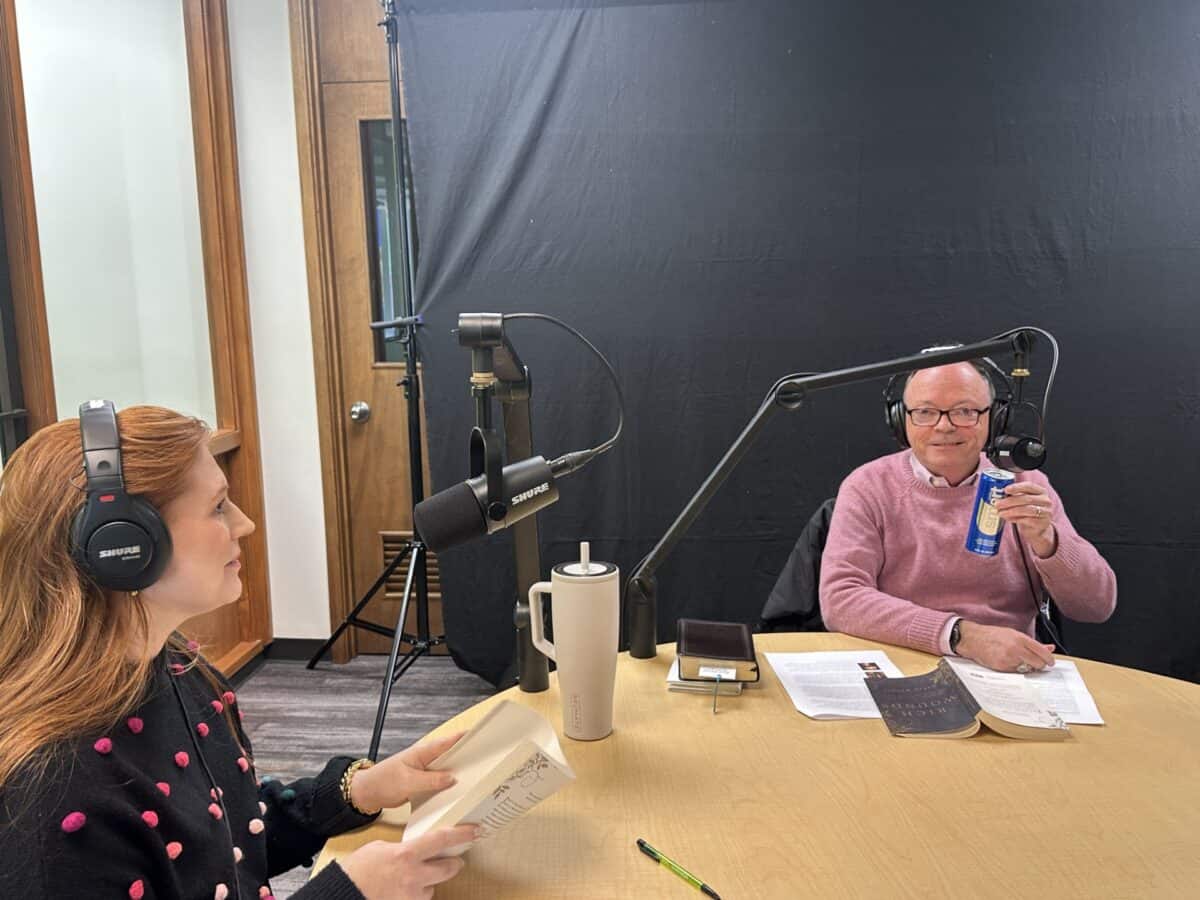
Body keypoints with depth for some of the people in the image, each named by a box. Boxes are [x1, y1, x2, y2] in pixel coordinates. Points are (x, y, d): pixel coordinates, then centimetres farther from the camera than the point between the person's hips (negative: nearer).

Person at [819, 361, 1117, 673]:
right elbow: (839, 600, -17)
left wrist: (1043, 538, -17)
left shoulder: (1023, 484, 4)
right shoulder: (867, 488, -3)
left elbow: (1097, 608, 2)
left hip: (1010, 674, 3)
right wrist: (963, 635, -25)